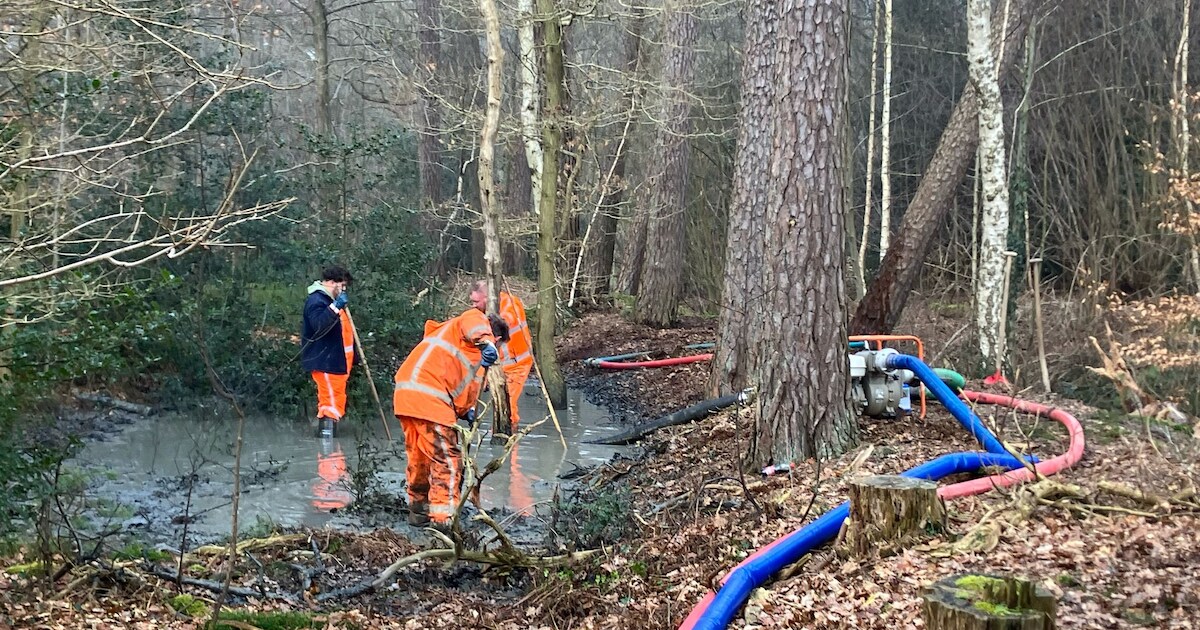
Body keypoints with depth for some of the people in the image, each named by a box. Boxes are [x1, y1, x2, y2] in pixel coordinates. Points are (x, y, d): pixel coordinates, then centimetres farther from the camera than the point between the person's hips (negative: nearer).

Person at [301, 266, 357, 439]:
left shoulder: (332, 300, 20)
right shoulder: (316, 300, -13)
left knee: (332, 403, 14)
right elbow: (319, 325, -31)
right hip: (325, 361, -10)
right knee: (332, 403, -13)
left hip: (336, 361, 10)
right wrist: (335, 307, -38)